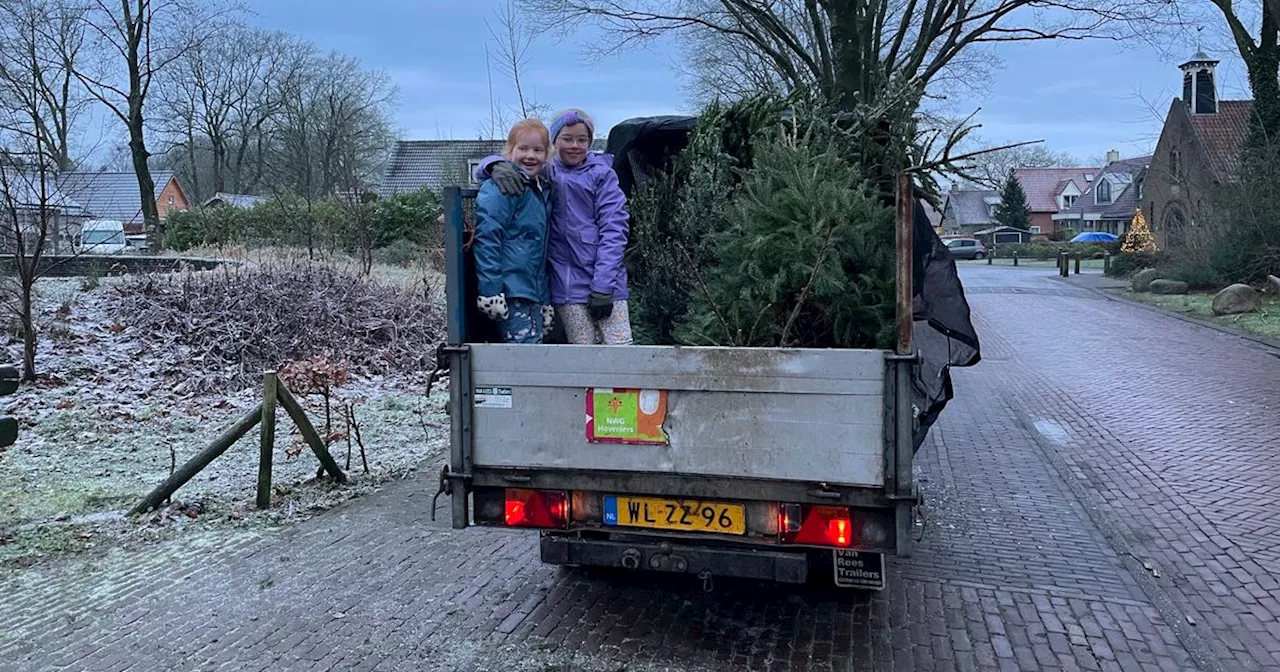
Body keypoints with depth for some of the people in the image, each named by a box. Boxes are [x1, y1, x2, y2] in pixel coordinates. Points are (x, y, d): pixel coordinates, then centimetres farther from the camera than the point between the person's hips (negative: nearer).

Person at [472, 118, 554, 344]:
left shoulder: (543, 189, 16)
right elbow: (486, 237, -18)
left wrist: (545, 299, 20)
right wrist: (490, 290, -23)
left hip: (534, 292, 9)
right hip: (510, 293, -9)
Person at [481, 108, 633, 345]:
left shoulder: (601, 174, 5)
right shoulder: (544, 173, 10)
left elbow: (613, 230, -2)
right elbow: (485, 168, 10)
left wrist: (603, 286, -10)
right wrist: (497, 166, -17)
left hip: (606, 282, -1)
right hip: (567, 285, 1)